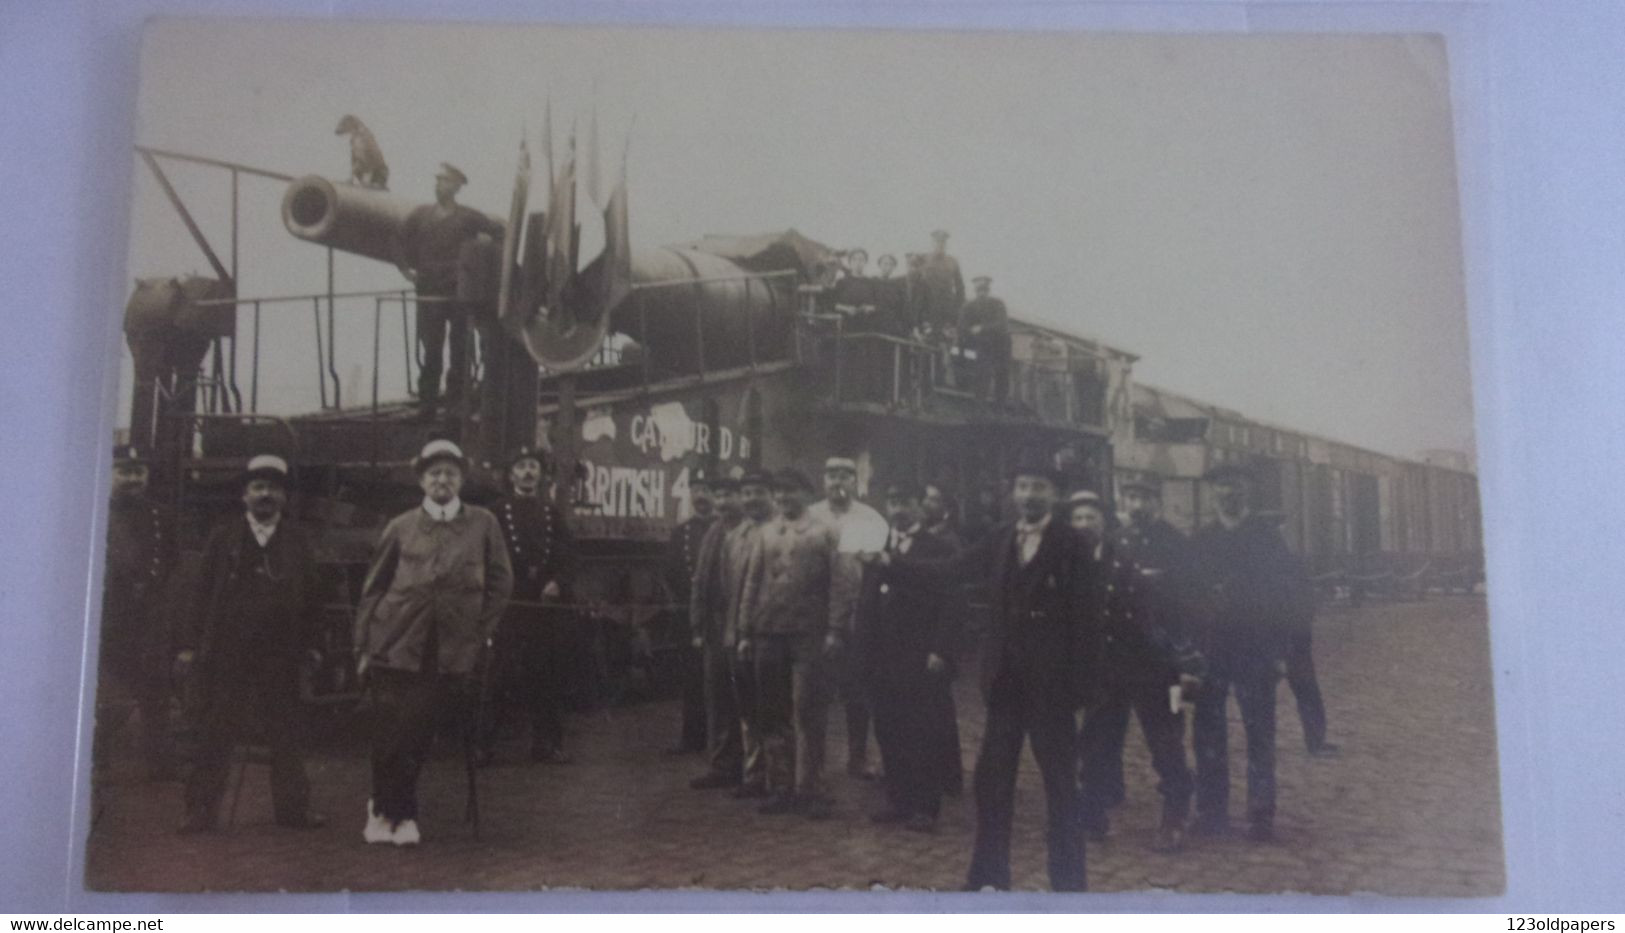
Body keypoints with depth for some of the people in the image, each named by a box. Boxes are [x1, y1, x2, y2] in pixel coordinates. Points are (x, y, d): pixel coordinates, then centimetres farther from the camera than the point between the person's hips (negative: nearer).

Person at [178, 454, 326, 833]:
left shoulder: (298, 542, 9)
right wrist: (193, 644, 1)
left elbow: (312, 597, 8)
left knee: (286, 734, 4)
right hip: (226, 652, -1)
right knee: (215, 733, 2)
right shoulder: (223, 538, 7)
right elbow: (204, 593, 6)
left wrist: (309, 643, 1)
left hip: (280, 654, 1)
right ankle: (202, 809, 8)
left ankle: (293, 806, 11)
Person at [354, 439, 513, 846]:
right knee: (390, 735, 0)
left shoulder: (484, 524, 7)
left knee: (417, 735, 2)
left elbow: (500, 583, 9)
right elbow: (373, 589, 8)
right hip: (394, 646, 0)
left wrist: (481, 635, 2)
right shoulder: (400, 528, 7)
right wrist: (363, 647, 4)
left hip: (450, 655, 0)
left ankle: (388, 810, 20)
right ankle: (398, 812, 17)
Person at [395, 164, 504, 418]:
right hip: (429, 294, 1)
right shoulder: (421, 215, 7)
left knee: (460, 353, 3)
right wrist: (405, 268, 8)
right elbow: (400, 240, 17)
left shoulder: (467, 217, 0)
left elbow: (499, 233, 2)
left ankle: (456, 403, 12)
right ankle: (427, 404, 8)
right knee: (431, 353, 3)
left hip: (460, 294, -1)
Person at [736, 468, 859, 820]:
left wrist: (835, 631, -14)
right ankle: (781, 788, 15)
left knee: (808, 715, -4)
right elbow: (753, 582, 14)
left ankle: (809, 791, 3)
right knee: (772, 715, 7)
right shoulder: (767, 532, 15)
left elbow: (843, 582, -6)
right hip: (769, 633, 5)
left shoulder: (826, 532, 1)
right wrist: (747, 631, 8)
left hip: (809, 636, -5)